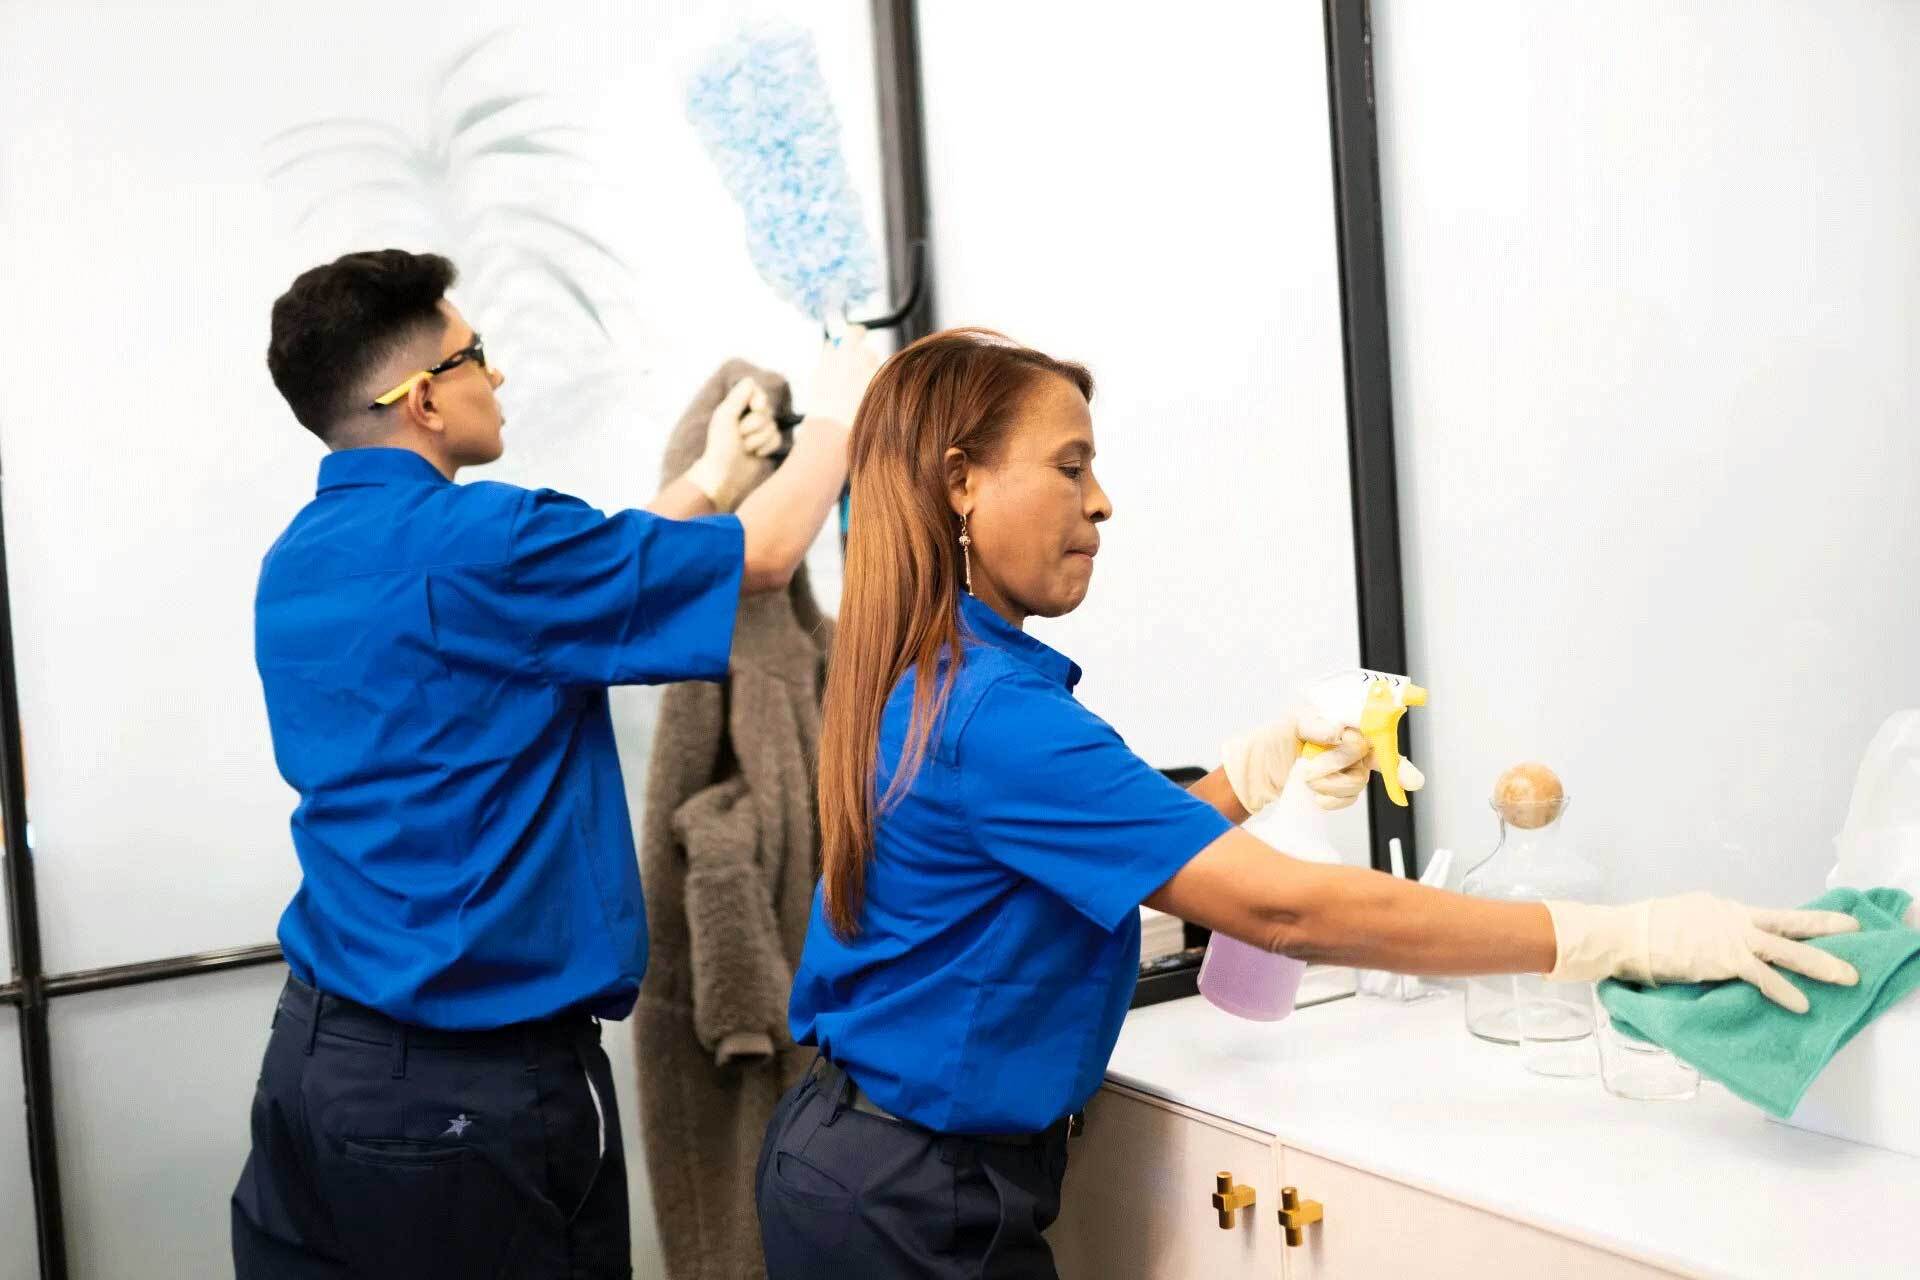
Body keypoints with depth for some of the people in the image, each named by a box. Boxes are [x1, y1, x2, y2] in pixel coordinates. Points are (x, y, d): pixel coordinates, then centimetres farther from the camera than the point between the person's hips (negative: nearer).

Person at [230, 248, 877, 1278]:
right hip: (481, 1079, -8)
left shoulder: (296, 563, 6)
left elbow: (554, 601, 16)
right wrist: (838, 415, 6)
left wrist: (705, 487, 23)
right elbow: (762, 559, -12)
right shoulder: (470, 543, -20)